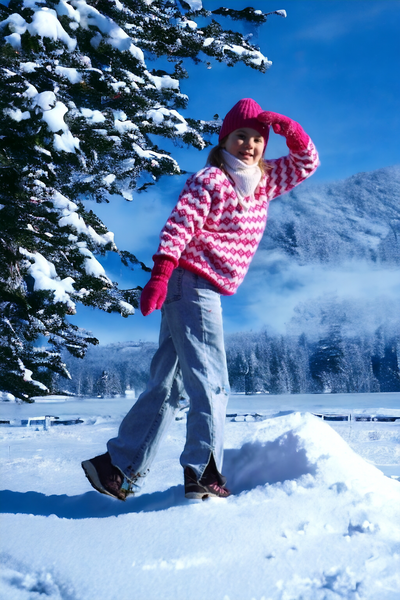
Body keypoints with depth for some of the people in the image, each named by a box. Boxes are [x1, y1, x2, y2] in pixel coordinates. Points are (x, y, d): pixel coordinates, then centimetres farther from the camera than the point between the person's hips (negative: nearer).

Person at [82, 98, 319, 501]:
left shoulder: (263, 182, 16)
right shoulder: (210, 180, -7)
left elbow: (307, 162, 22)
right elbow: (178, 226, -16)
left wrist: (288, 128, 5)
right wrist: (159, 277, -26)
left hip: (205, 292, 8)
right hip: (192, 284, -8)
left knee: (166, 384, 8)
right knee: (210, 380, -11)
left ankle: (119, 468, 13)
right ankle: (203, 472, -9)